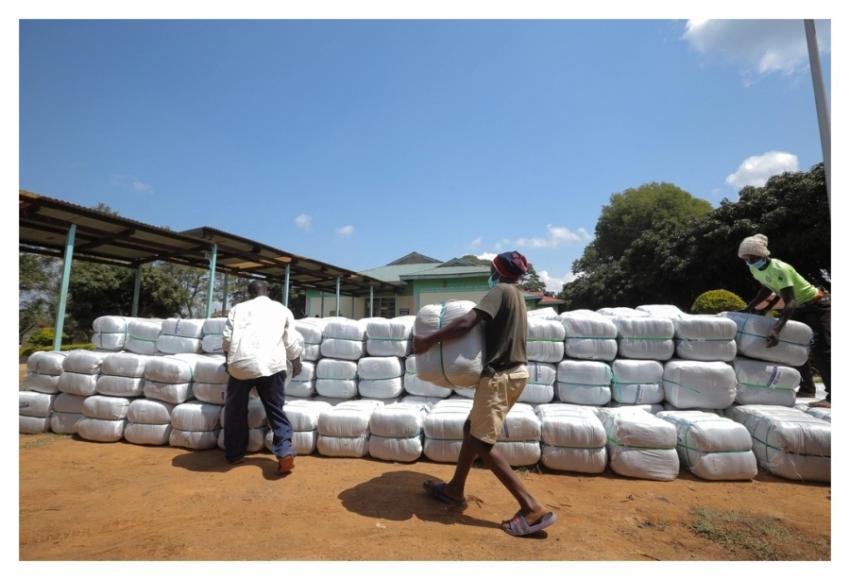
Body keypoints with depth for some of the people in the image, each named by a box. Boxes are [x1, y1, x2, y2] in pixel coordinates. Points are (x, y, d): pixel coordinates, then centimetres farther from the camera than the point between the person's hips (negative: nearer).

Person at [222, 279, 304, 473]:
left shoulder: (238, 308, 17)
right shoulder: (282, 310, 18)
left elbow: (227, 338, 12)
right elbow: (292, 343, 16)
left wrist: (229, 359, 31)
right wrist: (296, 363, 32)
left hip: (241, 364, 1)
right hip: (271, 364, 0)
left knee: (236, 410, 20)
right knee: (276, 410, 9)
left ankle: (234, 454, 29)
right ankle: (285, 452, -5)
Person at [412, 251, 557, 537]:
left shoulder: (501, 291, -14)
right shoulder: (516, 295, 15)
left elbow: (467, 323, -26)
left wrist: (428, 340, -18)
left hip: (500, 376, -10)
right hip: (512, 372, 10)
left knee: (482, 443, -5)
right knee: (472, 429, 17)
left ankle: (533, 508, -3)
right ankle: (454, 490, 29)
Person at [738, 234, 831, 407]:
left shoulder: (779, 269, -32)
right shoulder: (755, 270, -6)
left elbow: (790, 303, -39)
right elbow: (768, 290, 13)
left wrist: (776, 329, -51)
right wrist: (749, 308, 2)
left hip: (816, 305, -9)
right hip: (799, 307, 9)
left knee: (820, 349, -16)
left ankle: (831, 396, -14)